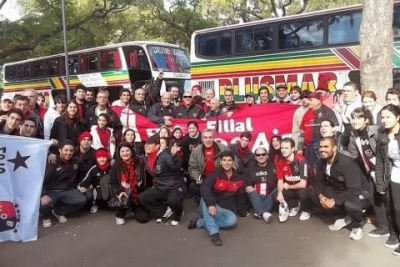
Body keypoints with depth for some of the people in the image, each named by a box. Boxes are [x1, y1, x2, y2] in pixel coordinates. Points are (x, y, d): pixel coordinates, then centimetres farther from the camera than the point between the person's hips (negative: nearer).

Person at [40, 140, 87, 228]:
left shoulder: (77, 161, 1)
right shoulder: (52, 162, -14)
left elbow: (82, 174, 21)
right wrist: (43, 195, -32)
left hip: (68, 190, 4)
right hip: (51, 191, -4)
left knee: (82, 200, -23)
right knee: (43, 204, -35)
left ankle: (59, 211, 6)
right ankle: (46, 216, 6)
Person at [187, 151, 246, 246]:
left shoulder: (239, 179, 4)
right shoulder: (214, 174, -10)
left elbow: (240, 198, 16)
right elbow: (205, 189, -26)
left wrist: (242, 212, 19)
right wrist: (211, 204, -39)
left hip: (225, 210, 2)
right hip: (210, 207, -2)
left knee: (232, 220, -31)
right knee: (205, 198, -35)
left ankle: (200, 222, -19)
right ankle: (214, 232, -39)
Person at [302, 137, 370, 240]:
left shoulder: (346, 163, -30)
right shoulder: (322, 161, -9)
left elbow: (354, 190, -34)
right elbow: (318, 181, -1)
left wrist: (334, 201, -33)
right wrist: (321, 196, -21)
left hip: (359, 192, -7)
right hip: (339, 190, 8)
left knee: (350, 204, -41)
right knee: (312, 194, -7)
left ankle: (357, 226, -2)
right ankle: (346, 217, 6)